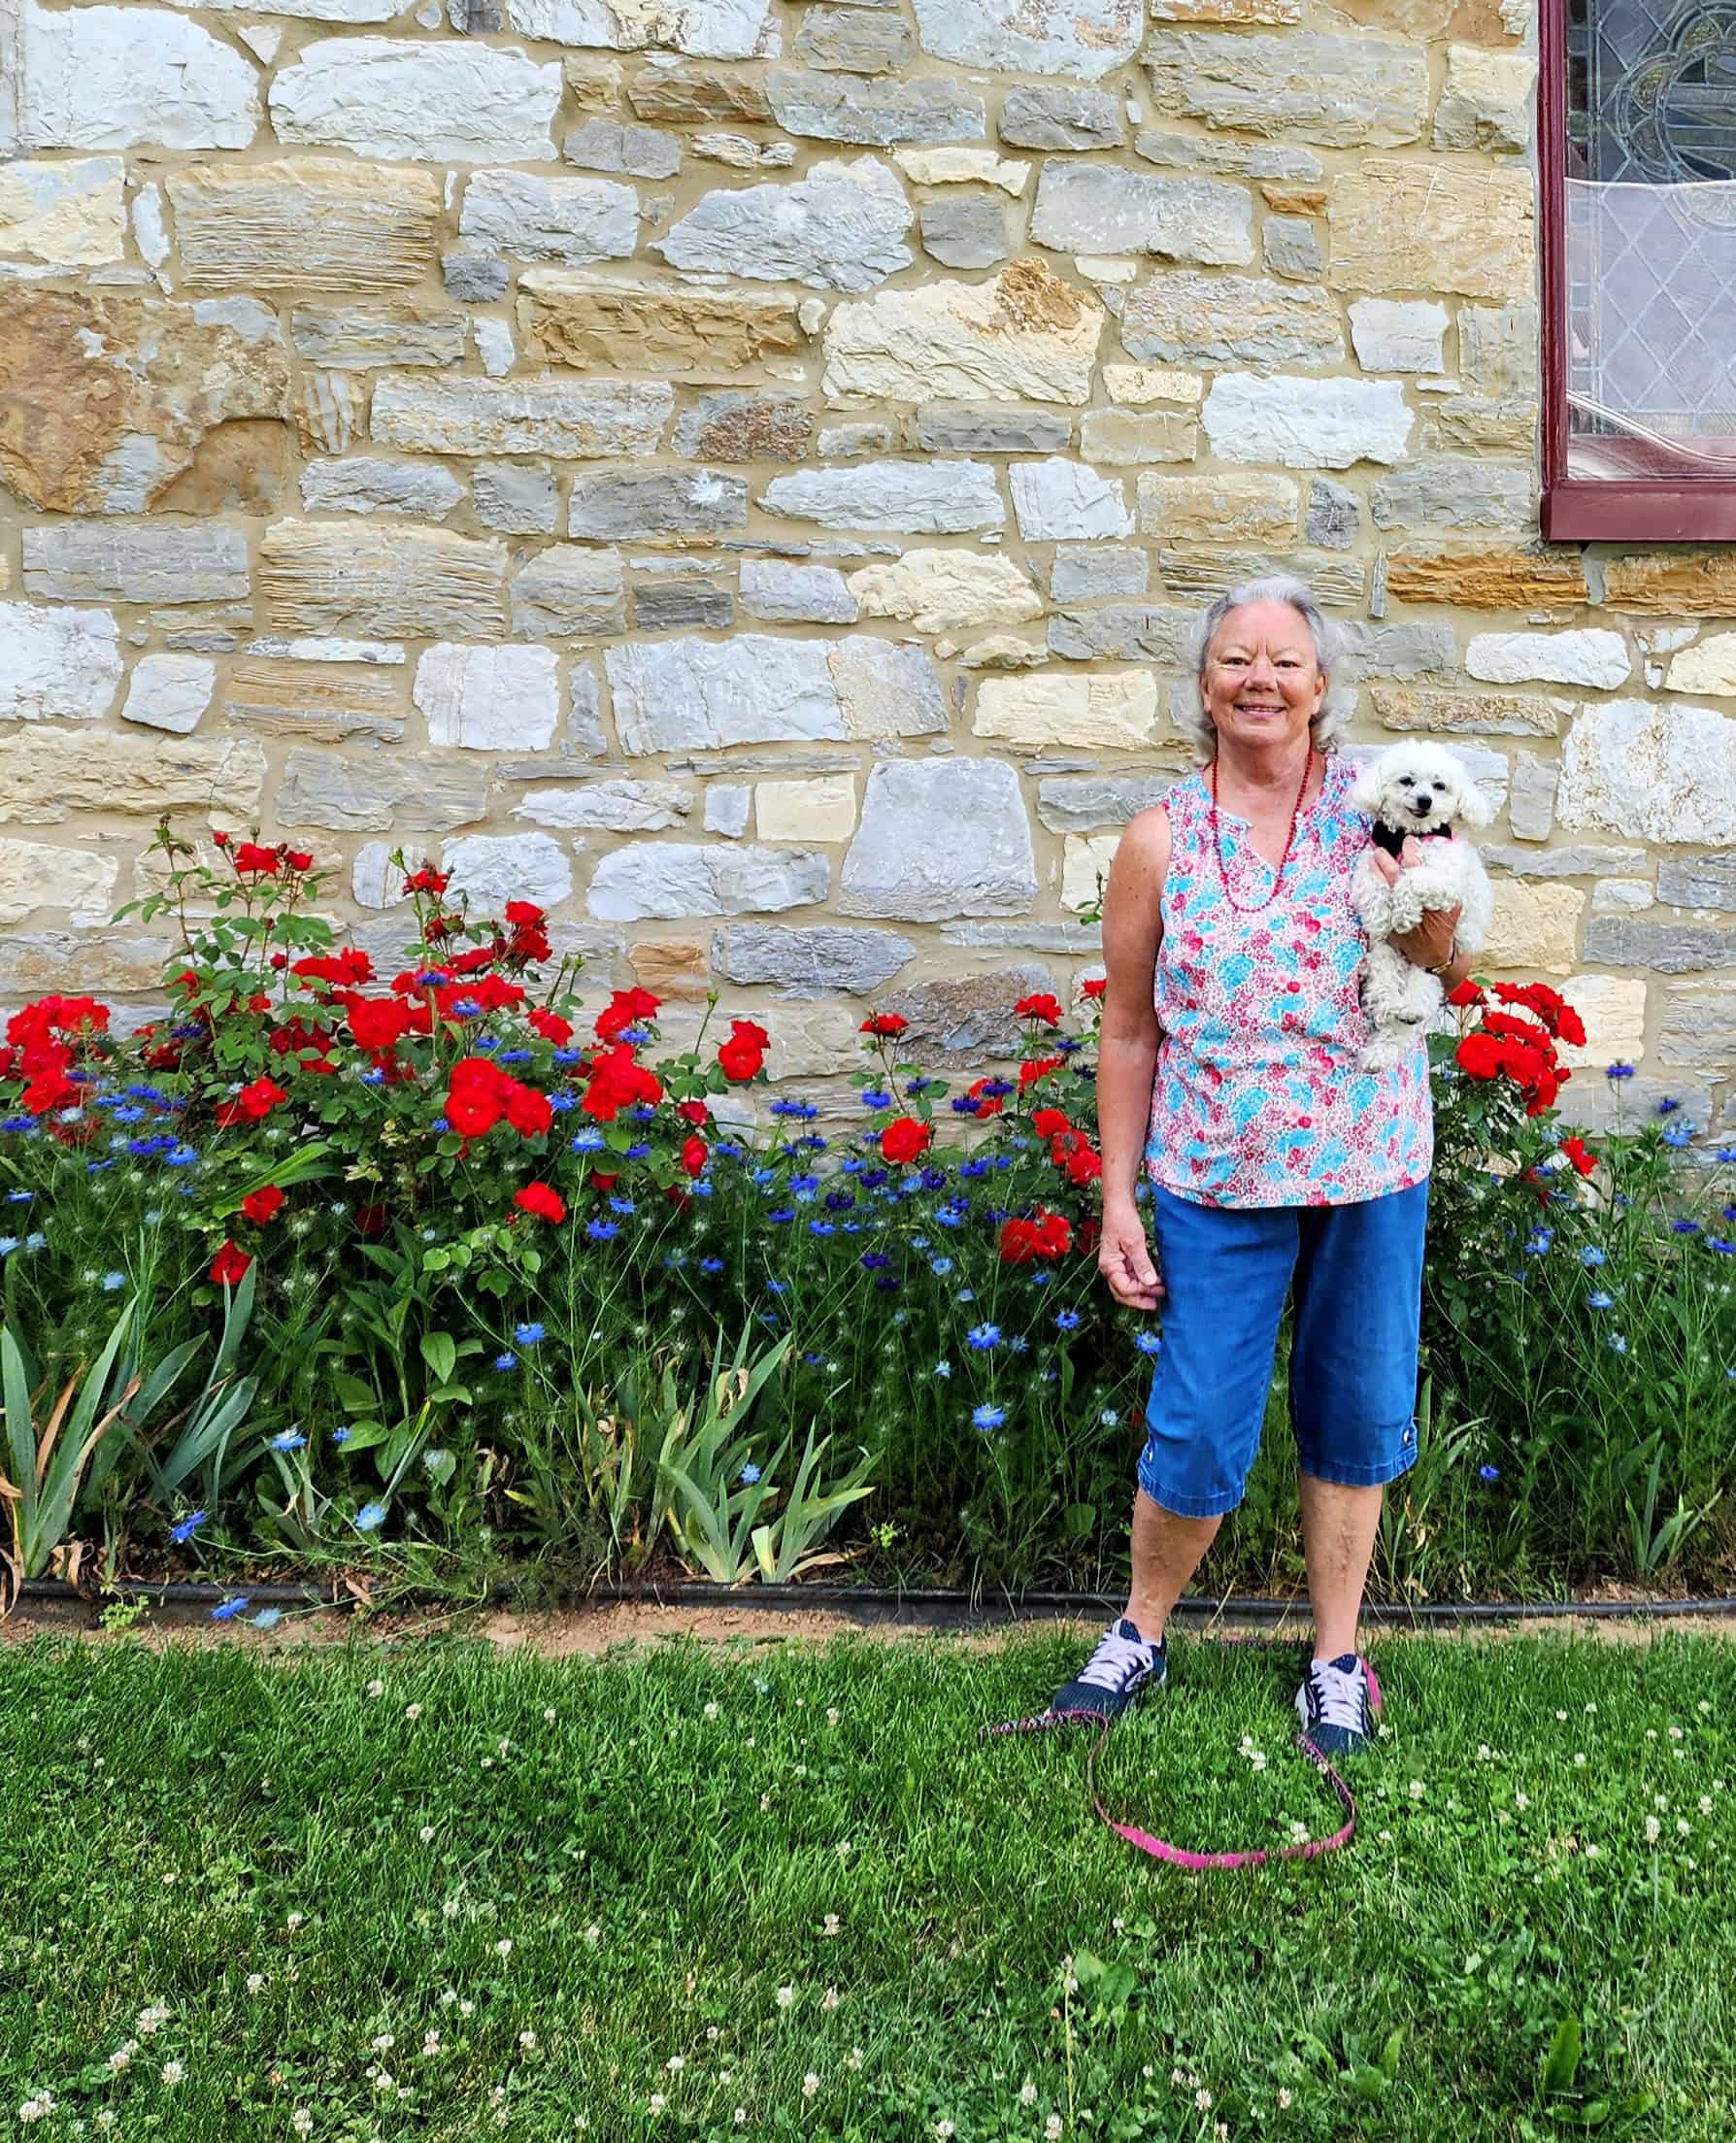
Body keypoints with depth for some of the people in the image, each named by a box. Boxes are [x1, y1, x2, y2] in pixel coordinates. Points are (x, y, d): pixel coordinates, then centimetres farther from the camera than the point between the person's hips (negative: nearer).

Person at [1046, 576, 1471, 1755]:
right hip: (1216, 1181, -1)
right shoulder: (1162, 839, -2)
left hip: (1372, 1170, 1)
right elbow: (1130, 1030, 2)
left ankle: (1338, 1656, 31)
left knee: (1360, 1415, 12)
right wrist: (1120, 1199, 0)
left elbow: (1447, 970, 2)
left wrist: (1433, 911, -22)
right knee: (1199, 1432, 2)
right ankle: (1141, 1634, 28)